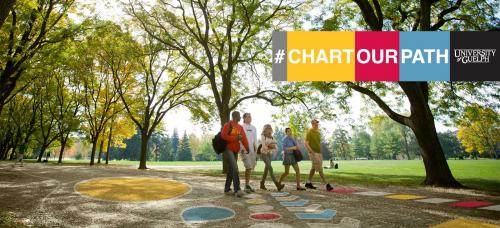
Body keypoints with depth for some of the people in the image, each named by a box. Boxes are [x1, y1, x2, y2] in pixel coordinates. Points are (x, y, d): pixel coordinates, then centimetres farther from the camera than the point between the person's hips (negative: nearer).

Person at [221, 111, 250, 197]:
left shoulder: (240, 127, 14)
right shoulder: (228, 125, -6)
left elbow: (244, 138, 4)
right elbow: (223, 135, -18)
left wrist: (247, 148, -5)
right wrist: (235, 138, -16)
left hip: (235, 150, 7)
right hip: (228, 149, -7)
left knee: (231, 169, 11)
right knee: (235, 168, -19)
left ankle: (227, 189, 22)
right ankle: (237, 190, -22)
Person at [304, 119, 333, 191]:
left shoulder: (318, 132, 12)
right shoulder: (309, 132, -11)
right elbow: (306, 144, -15)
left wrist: (320, 152, 17)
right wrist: (312, 152, -22)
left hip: (319, 152, 8)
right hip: (313, 153, -8)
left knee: (314, 168, 13)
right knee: (320, 168, -10)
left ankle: (308, 183, 23)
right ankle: (327, 185, -10)